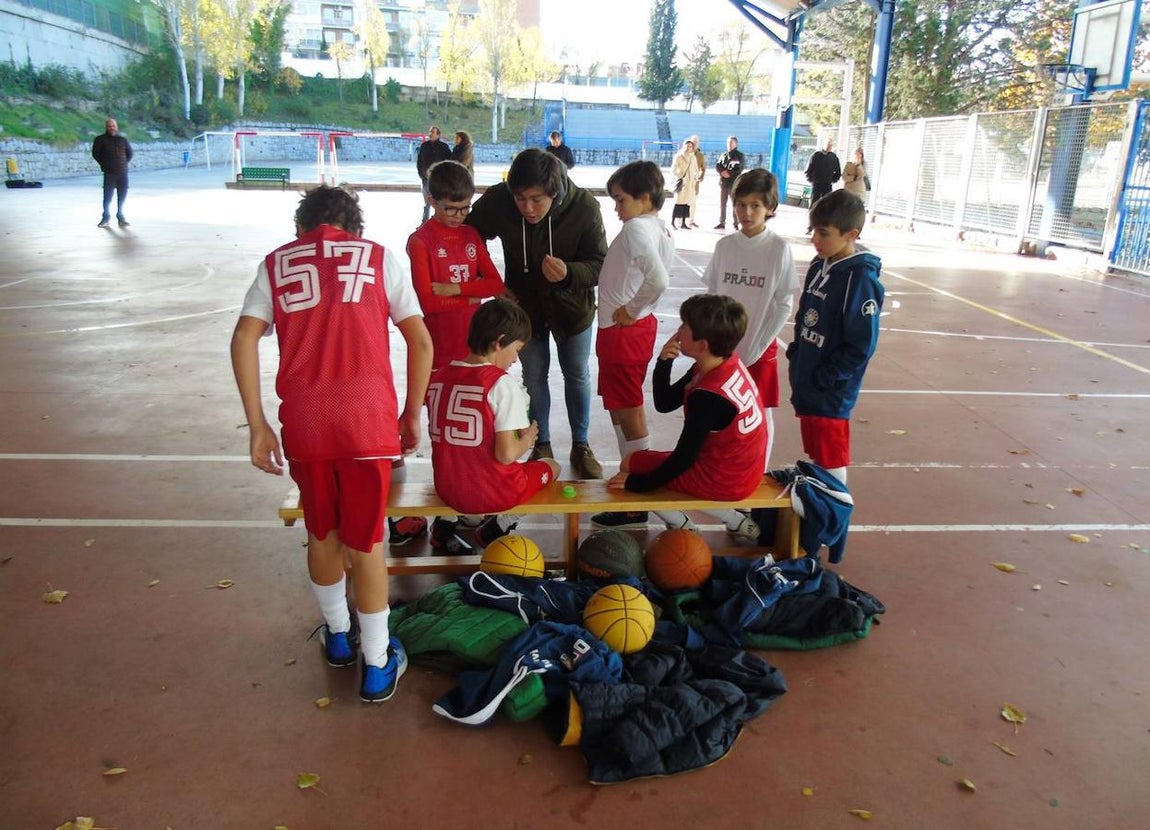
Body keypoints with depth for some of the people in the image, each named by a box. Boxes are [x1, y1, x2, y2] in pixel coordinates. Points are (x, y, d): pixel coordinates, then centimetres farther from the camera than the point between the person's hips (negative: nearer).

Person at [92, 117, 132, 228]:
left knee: (122, 195, 5)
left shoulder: (123, 139, 12)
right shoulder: (100, 139, 3)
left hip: (123, 172, 3)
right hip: (109, 173, -3)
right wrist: (104, 164, 1)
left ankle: (121, 218, 15)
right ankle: (106, 218, 2)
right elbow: (95, 153, 5)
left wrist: (124, 164, 12)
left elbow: (129, 153, 21)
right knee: (108, 195, -6)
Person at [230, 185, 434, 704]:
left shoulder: (276, 263, 15)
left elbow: (244, 339, 2)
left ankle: (338, 636, 42)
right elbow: (420, 340, 7)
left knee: (322, 532, 21)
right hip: (367, 413, -1)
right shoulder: (380, 258, 13)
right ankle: (377, 666, 22)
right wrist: (412, 413, 15)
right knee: (366, 539, 10)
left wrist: (257, 424, 4)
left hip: (304, 417, 2)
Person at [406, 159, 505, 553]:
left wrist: (455, 288, -13)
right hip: (439, 354, -5)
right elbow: (426, 299, -16)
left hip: (473, 349, 6)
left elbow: (496, 284, 1)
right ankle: (444, 524, 5)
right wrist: (471, 295, -6)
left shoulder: (471, 235, 11)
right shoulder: (420, 241, -6)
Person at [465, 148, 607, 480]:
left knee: (577, 374, 13)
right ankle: (542, 445, 31)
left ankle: (581, 446, 31)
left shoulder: (584, 207, -28)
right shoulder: (496, 200, -25)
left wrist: (569, 273, -43)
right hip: (524, 305, 1)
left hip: (571, 304, 0)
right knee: (534, 376, 12)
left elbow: (600, 264, -22)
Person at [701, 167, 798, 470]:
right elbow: (712, 296, 6)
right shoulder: (724, 245, 0)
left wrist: (753, 349, -10)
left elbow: (784, 305, -8)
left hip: (759, 348, -3)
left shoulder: (779, 248, -9)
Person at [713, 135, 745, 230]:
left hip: (734, 183, -5)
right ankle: (722, 223, 13)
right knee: (722, 204, 7)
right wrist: (722, 172, -13)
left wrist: (729, 173, -16)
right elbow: (717, 166, 6)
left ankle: (736, 224, -1)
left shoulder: (739, 155, 1)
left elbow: (738, 168, -11)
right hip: (723, 183, 5)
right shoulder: (723, 155, 16)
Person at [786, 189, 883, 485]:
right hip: (805, 384, 8)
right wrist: (795, 357, 9)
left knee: (832, 463, 6)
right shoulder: (819, 266, 5)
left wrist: (822, 379, -17)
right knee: (817, 459, 20)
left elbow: (861, 347, -19)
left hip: (830, 394, -8)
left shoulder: (860, 280, -19)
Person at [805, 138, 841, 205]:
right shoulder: (816, 155, -1)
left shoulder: (834, 157, 5)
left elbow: (838, 173, 12)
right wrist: (811, 180, -3)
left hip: (827, 187, 1)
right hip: (816, 185, -1)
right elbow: (808, 170, 1)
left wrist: (832, 181, 3)